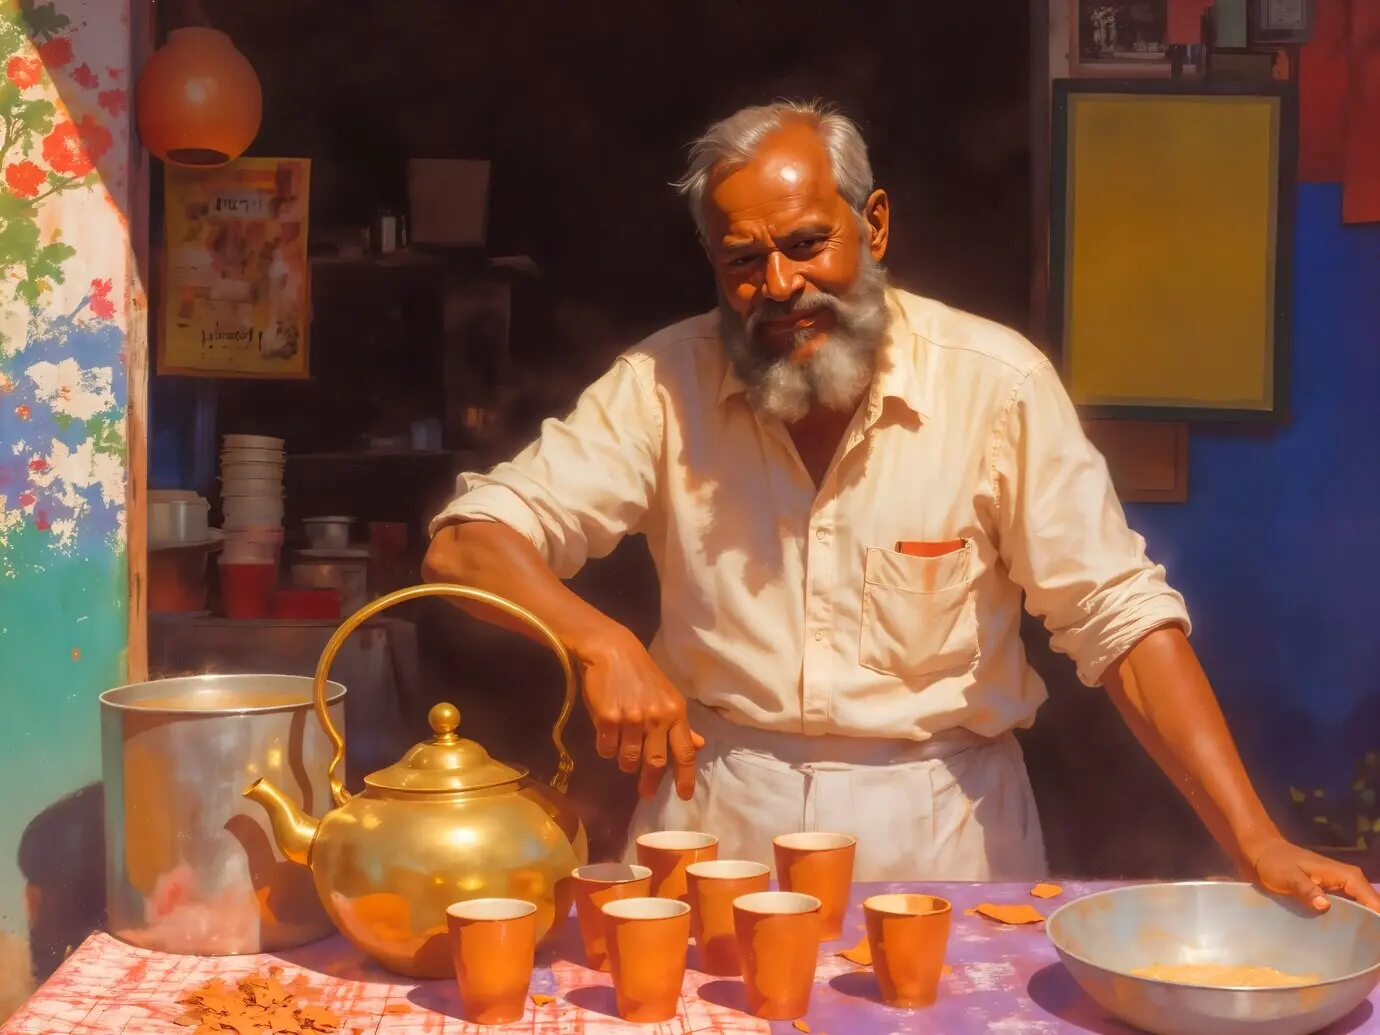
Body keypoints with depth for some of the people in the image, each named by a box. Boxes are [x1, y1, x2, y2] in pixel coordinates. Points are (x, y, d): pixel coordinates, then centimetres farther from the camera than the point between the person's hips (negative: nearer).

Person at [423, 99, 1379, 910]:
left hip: (941, 818, 0)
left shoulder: (996, 383, -10)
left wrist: (1258, 845, -17)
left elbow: (1122, 618, -9)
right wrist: (602, 642, -25)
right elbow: (470, 543, -6)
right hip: (720, 805, 1)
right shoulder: (664, 384, -6)